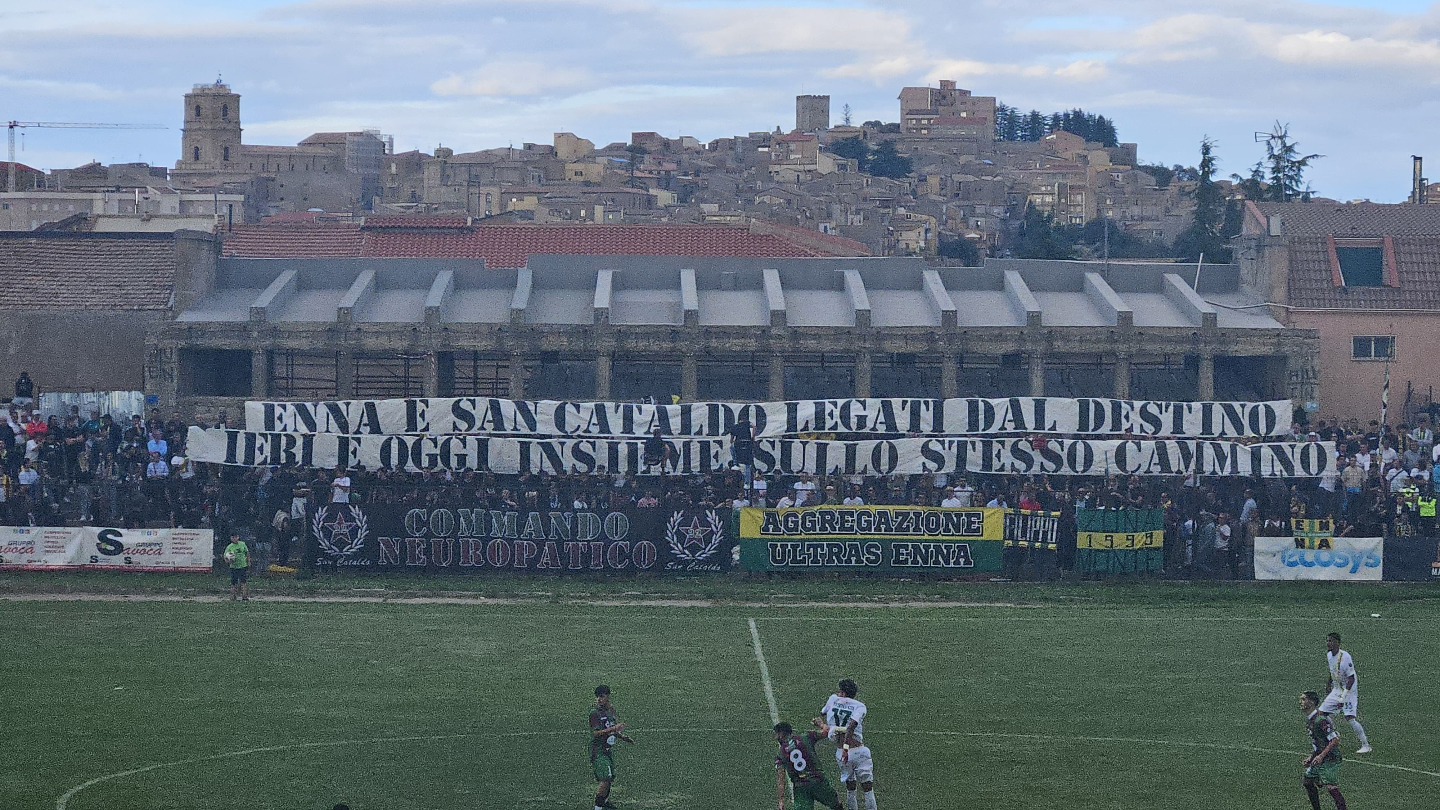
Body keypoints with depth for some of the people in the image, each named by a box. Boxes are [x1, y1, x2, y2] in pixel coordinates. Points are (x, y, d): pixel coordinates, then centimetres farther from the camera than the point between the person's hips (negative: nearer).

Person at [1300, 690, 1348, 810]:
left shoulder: (1320, 720, -21)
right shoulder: (1309, 719, 11)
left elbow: (1335, 740, -23)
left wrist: (1321, 756, -24)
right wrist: (1311, 757, 14)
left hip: (1330, 759, -10)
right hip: (1318, 759, 10)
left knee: (1332, 788, -16)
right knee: (1308, 782, 16)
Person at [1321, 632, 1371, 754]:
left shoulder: (1345, 657, -24)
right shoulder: (1329, 655, 1)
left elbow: (1351, 679, -24)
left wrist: (1343, 698, -26)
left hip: (1349, 691, -8)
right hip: (1336, 690, 8)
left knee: (1350, 718, -19)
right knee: (1321, 712, 6)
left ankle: (1365, 745, -8)